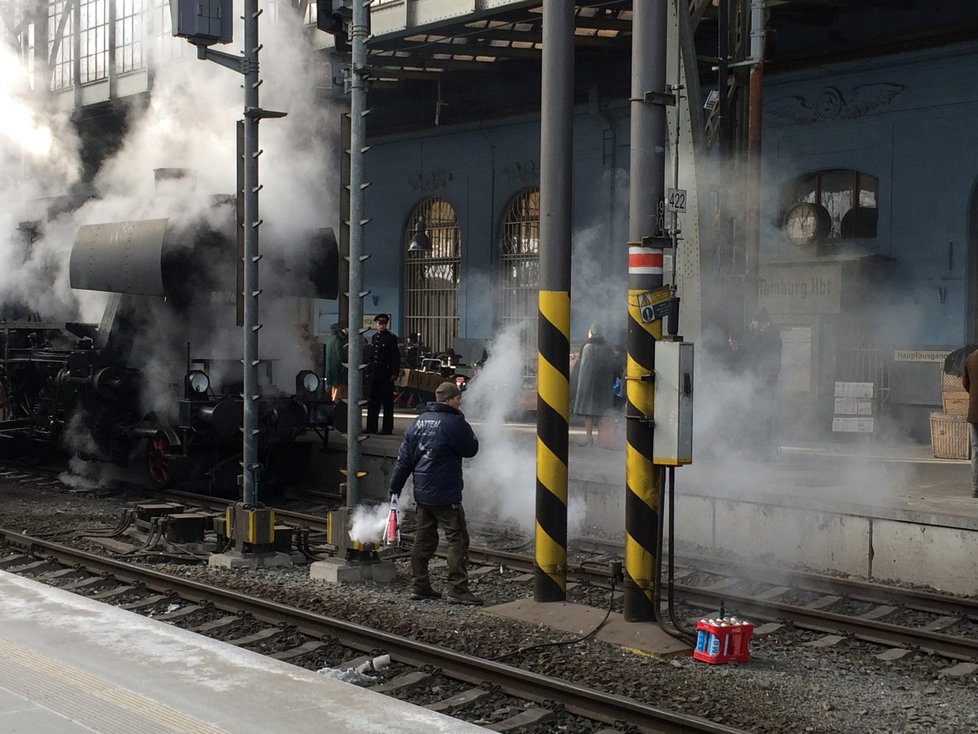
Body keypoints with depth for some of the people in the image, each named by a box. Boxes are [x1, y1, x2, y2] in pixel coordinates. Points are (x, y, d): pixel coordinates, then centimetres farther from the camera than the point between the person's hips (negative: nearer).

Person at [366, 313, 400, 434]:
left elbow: (396, 357, -9)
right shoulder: (374, 337, 14)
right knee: (373, 402, 9)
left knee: (387, 402, -1)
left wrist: (395, 373, -15)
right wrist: (370, 369, 13)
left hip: (386, 375, -7)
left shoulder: (391, 338, -6)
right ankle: (371, 427, 15)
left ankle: (387, 428, 3)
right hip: (374, 374, 7)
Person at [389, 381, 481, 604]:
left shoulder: (419, 421, 9)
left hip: (422, 493, 8)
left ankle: (419, 586, 17)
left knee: (424, 538, 14)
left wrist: (395, 486, 12)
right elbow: (471, 449, -3)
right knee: (457, 539, -3)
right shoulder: (454, 423, -14)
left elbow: (404, 457, 9)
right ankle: (458, 588, -6)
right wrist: (467, 430, 13)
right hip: (445, 494, -8)